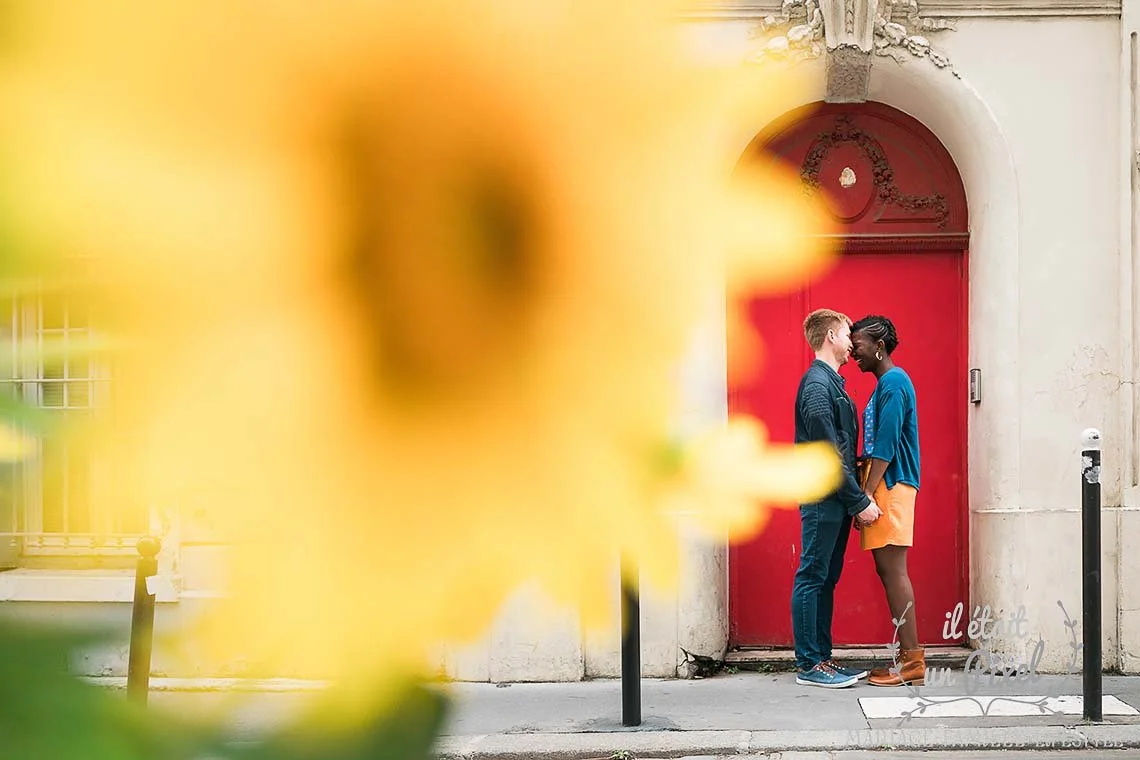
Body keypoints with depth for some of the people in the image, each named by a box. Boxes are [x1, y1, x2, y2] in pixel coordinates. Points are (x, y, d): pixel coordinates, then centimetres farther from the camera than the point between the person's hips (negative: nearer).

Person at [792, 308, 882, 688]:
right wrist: (860, 502, -17)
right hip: (822, 498, -10)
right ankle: (808, 665, -1)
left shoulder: (831, 383, 17)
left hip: (836, 500, 10)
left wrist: (857, 497, 14)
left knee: (826, 579, 12)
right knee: (812, 578, -5)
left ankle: (822, 657, 17)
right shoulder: (817, 385, -15)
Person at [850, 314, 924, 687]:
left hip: (890, 486, -10)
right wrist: (865, 494, 19)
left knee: (893, 570, -10)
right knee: (888, 571, 8)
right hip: (885, 485, 10)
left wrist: (865, 495, -18)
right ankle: (908, 656, 10)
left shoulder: (892, 383, -11)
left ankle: (912, 661, -9)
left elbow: (886, 445, -17)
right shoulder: (887, 383, 20)